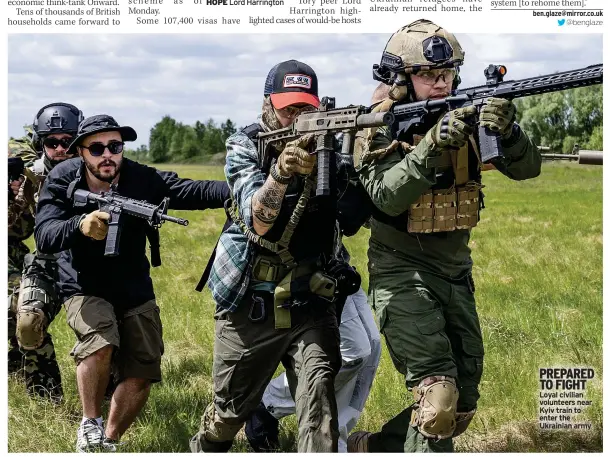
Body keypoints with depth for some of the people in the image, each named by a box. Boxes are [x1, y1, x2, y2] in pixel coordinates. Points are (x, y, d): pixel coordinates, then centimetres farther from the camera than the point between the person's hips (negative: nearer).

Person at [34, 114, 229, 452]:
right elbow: (43, 236, -26)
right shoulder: (63, 181, -15)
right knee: (100, 344, -31)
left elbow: (192, 192, -29)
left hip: (135, 291, 3)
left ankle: (108, 441, 26)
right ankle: (89, 424, -6)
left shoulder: (142, 180, -16)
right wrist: (80, 225, -47)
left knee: (141, 376, 1)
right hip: (84, 289, -3)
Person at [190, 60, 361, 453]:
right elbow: (258, 219, -22)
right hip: (249, 305, -1)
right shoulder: (246, 146, -7)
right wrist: (281, 172, -42)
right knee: (231, 409, 14)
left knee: (319, 386, -21)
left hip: (309, 302, 1)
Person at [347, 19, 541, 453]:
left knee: (462, 404, 12)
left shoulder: (467, 117, -1)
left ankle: (371, 448, 29)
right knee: (438, 392, -21)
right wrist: (431, 146, -39)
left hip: (455, 273, 6)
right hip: (403, 273, -6)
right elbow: (389, 198, -26)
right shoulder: (379, 129, -12)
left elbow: (527, 167, -9)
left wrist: (508, 132, -31)